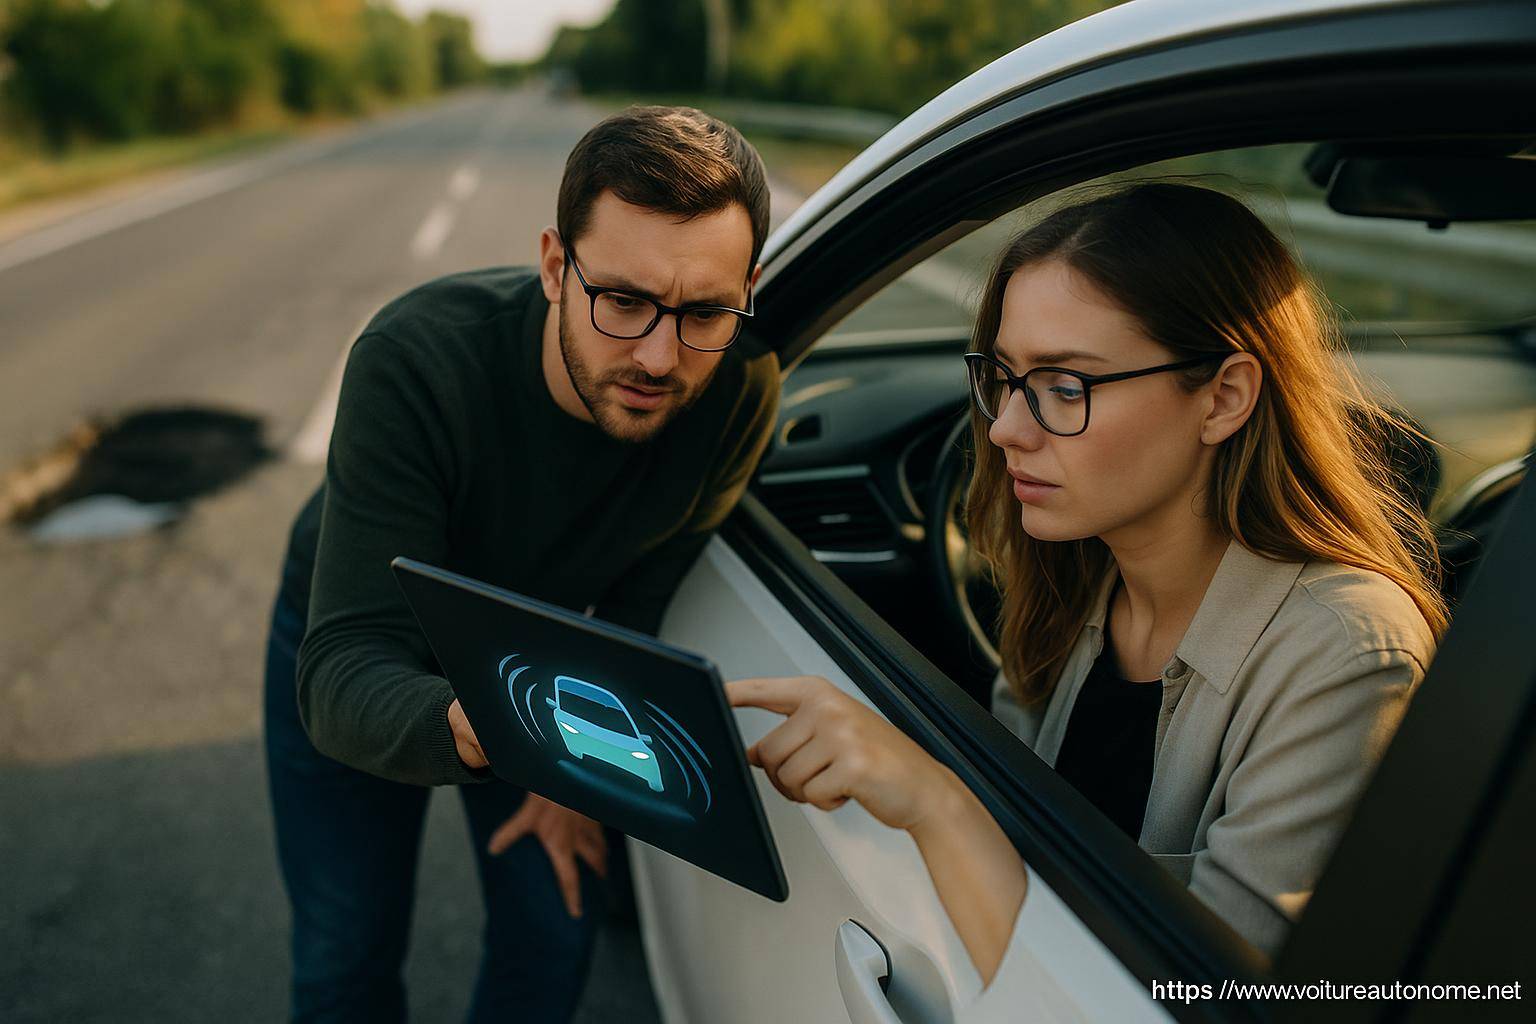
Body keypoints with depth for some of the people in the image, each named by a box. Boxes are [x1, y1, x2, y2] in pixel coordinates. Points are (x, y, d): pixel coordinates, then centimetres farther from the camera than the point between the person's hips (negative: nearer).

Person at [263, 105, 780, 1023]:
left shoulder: (740, 388, -29)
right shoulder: (416, 360, -39)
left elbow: (639, 600, -14)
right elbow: (346, 675, -42)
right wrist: (466, 728, -63)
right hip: (353, 646, -2)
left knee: (556, 932, 7)